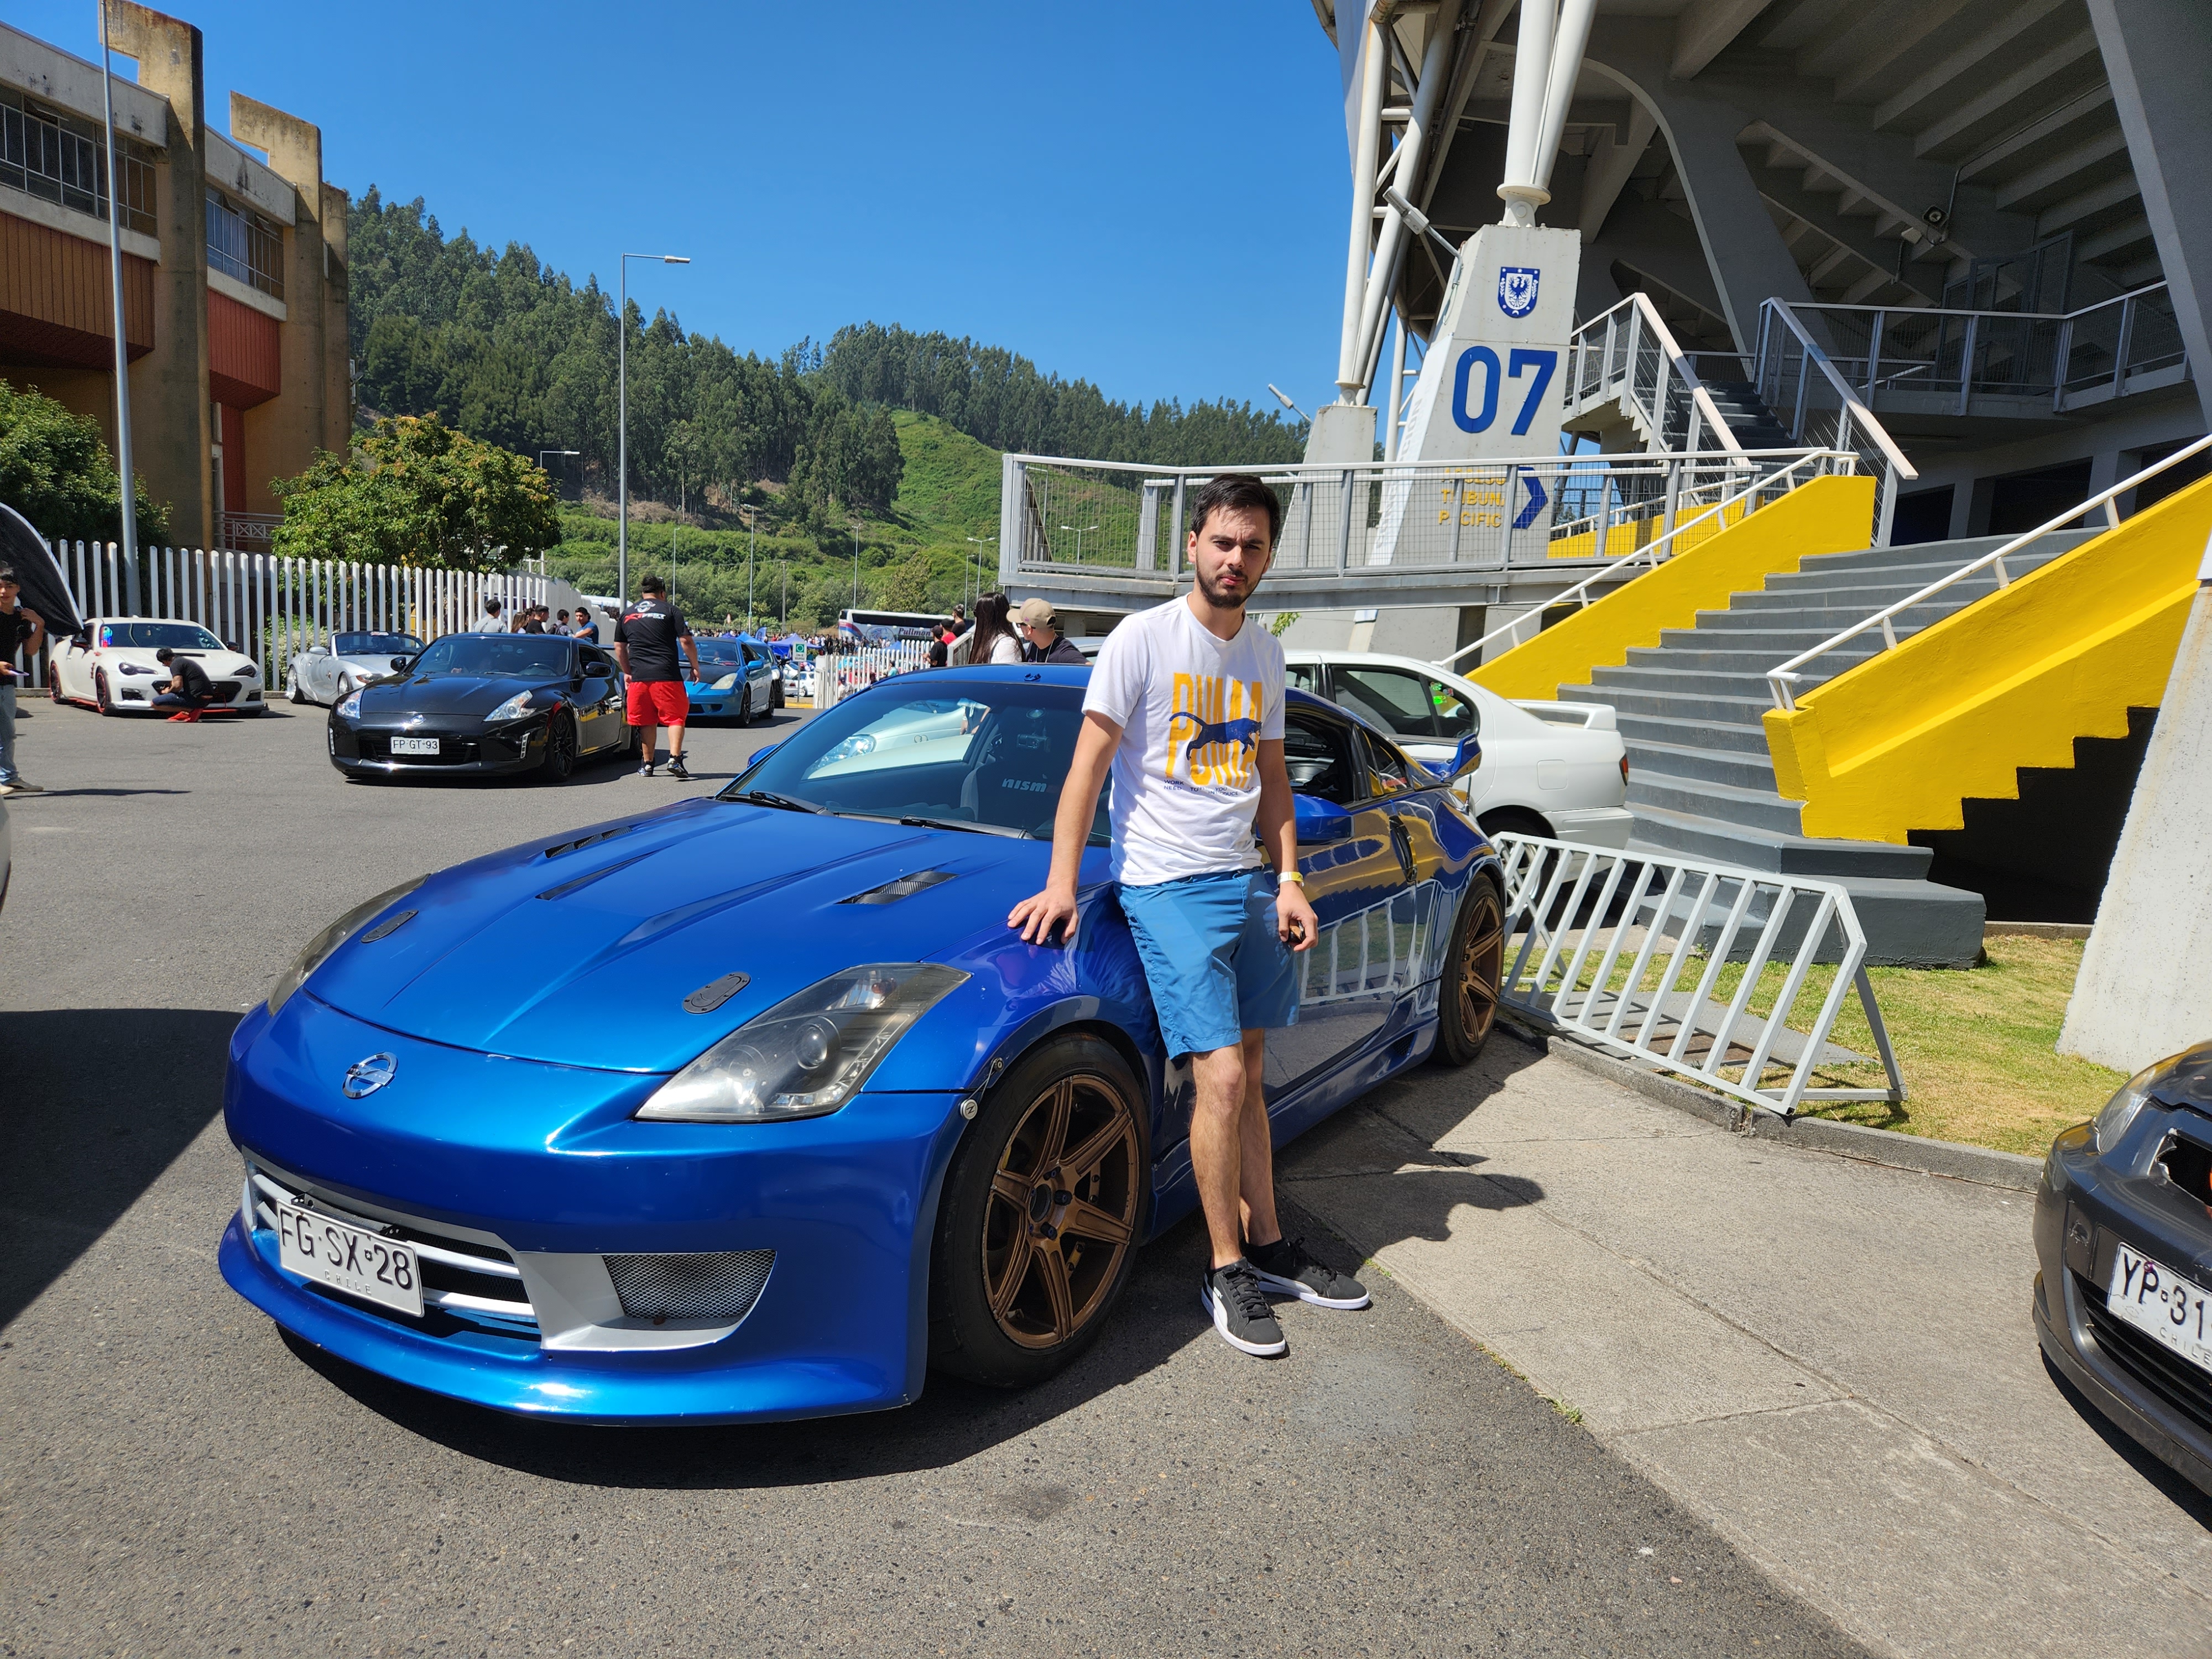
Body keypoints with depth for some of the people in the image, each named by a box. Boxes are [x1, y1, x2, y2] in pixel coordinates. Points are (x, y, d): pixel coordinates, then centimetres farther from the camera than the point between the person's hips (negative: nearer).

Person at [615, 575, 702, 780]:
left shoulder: (627, 615, 15)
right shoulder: (670, 611, 3)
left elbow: (619, 648, 19)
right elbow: (686, 641, -2)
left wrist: (627, 672, 29)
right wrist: (695, 667, 7)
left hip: (639, 677, 4)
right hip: (667, 676, -4)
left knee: (647, 722, 11)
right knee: (675, 717, 1)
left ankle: (647, 765, 14)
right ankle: (674, 758, -14)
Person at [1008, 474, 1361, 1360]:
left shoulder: (1264, 654, 13)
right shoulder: (1144, 638, -5)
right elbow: (1089, 763, -8)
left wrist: (1289, 880, 5)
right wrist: (1061, 880, -16)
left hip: (1249, 883, 6)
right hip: (1168, 887, -6)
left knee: (1247, 1075, 12)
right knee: (1222, 1078, -10)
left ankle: (1268, 1247, 25)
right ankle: (1226, 1269, 6)